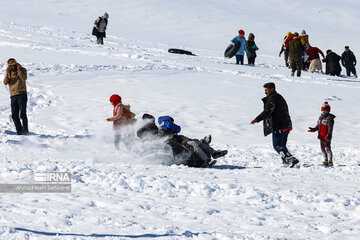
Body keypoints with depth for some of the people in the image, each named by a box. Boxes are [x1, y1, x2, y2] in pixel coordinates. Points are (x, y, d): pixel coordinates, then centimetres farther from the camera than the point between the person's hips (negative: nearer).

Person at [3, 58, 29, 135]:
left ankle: (25, 131, -8)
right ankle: (19, 131, 9)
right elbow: (5, 82, -2)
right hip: (13, 96, 5)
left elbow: (24, 78, -18)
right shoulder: (9, 72, 12)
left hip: (22, 95, -5)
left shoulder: (22, 70, 1)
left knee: (22, 114, -12)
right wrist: (7, 73, -12)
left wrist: (19, 70, -17)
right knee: (14, 115, 3)